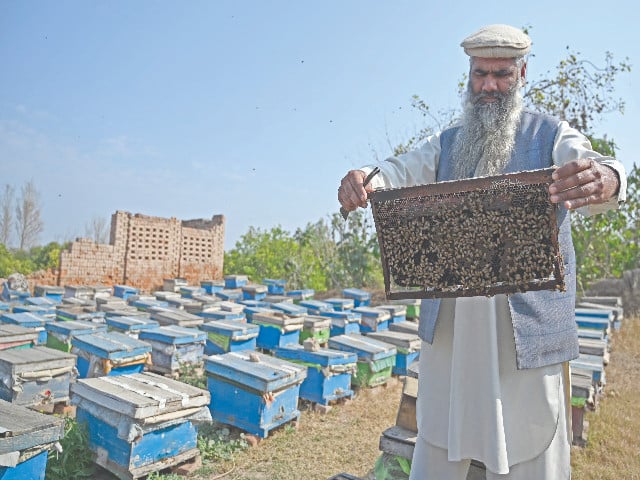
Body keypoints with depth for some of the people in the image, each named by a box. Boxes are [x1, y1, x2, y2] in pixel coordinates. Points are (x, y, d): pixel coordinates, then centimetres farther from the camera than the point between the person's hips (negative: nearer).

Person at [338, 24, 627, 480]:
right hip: (449, 319, 3)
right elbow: (401, 170, -1)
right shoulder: (448, 142, 12)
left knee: (528, 441, 9)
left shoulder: (552, 135, 2)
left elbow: (591, 165, -15)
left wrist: (604, 178, -41)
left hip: (527, 319, -3)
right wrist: (364, 179, -25)